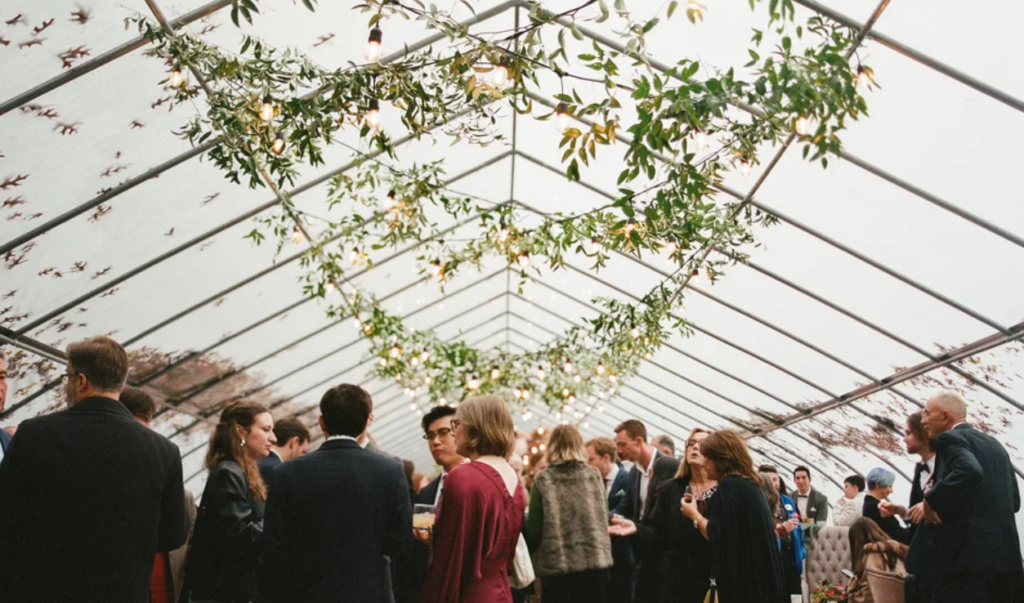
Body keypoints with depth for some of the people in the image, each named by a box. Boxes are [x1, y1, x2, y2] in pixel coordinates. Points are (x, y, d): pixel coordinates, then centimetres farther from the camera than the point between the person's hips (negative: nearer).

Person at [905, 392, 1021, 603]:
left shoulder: (951, 438, -6)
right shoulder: (994, 444, 20)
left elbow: (969, 471, -28)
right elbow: (1013, 500, 18)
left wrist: (931, 501, -17)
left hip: (967, 553, -9)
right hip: (1002, 553, 9)